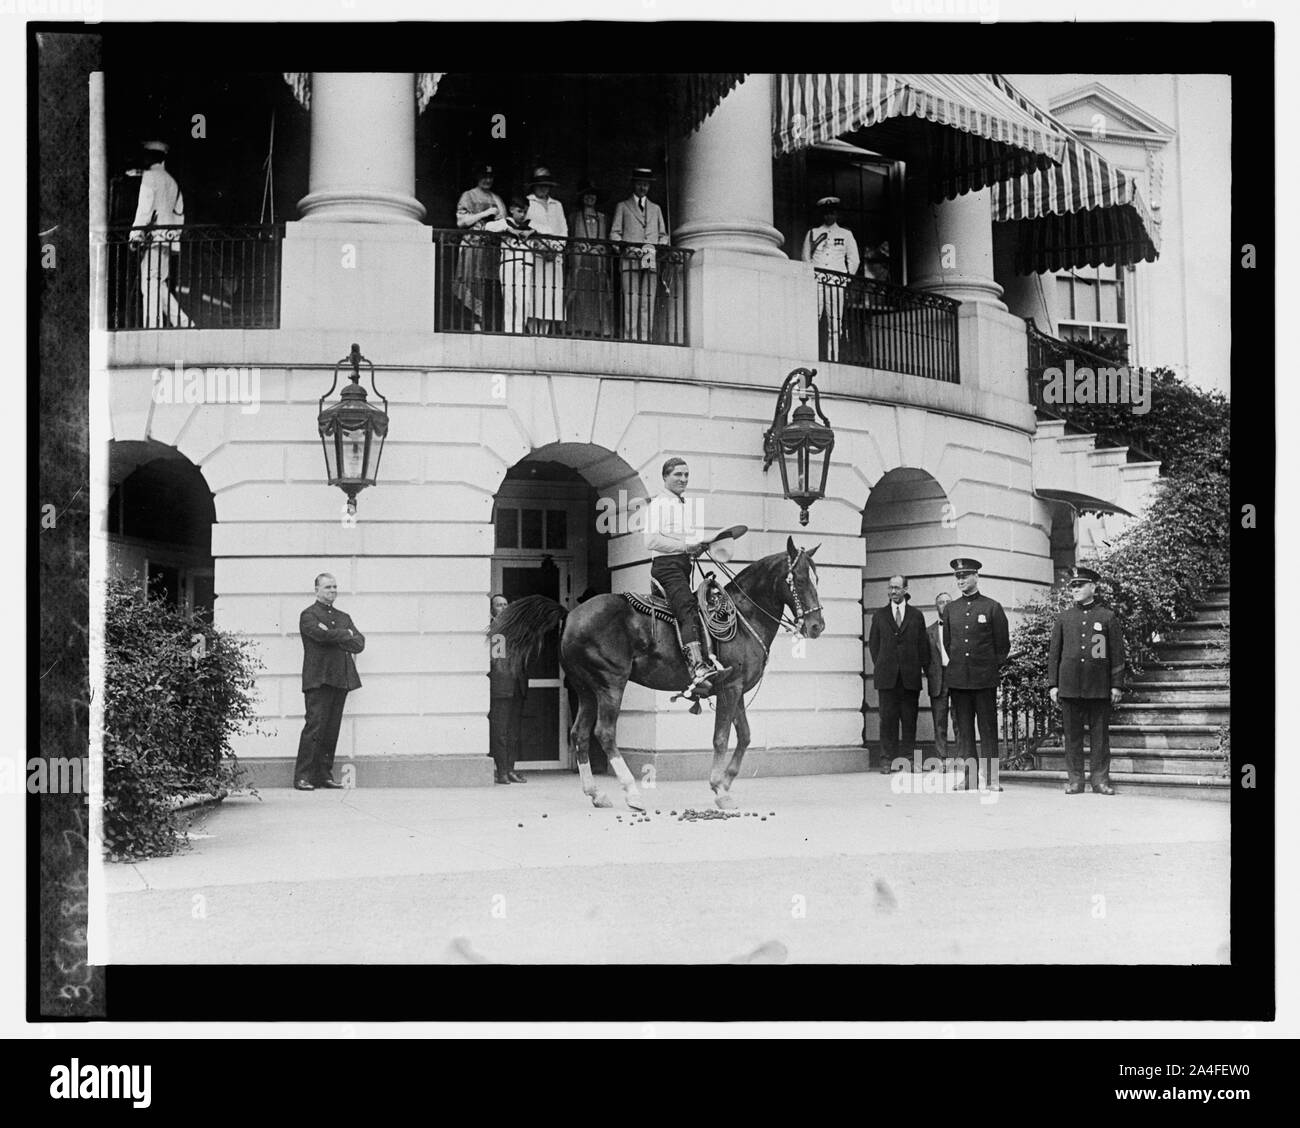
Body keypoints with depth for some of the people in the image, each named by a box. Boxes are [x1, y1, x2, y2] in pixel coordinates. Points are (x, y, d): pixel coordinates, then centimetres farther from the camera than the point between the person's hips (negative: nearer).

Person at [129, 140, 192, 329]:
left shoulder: (150, 176, -3)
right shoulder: (172, 181, 20)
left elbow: (145, 207, -13)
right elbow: (179, 213, 22)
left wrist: (136, 233, -14)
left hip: (154, 237, -8)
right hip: (169, 238, 8)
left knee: (151, 284, -10)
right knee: (160, 285, 13)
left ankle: (152, 327, -15)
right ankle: (183, 323, 9)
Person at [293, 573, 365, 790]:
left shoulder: (344, 617, 22)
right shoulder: (309, 615, 3)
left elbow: (359, 644, 8)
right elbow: (322, 635, -16)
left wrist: (334, 636, -6)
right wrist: (346, 634, -2)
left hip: (340, 680, 6)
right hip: (318, 679, -6)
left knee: (332, 729, 4)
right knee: (314, 726, -11)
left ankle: (325, 775, 8)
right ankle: (302, 776, -9)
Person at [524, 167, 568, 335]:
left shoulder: (557, 205, 24)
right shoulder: (527, 202, 11)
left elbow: (563, 230, 17)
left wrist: (556, 248, -2)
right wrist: (541, 248, -12)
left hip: (554, 257, 4)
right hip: (534, 255, -4)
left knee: (552, 299, -7)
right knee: (535, 295, -15)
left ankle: (544, 334, -7)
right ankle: (533, 334, -17)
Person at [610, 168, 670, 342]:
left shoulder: (655, 208, 24)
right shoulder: (622, 207, 17)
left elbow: (663, 235, 24)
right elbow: (614, 233, 11)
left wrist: (660, 248, 3)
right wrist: (625, 247, -6)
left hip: (651, 258, 2)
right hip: (630, 257, -2)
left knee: (648, 301, -7)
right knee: (631, 300, -13)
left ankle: (645, 338, -10)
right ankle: (630, 337, -17)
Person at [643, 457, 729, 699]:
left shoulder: (686, 506, 25)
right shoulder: (658, 505, -1)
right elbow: (652, 540, -13)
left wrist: (698, 547, 10)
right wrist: (685, 545, -17)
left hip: (684, 564, 9)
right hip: (666, 564, -9)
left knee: (688, 610, 5)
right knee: (688, 610, -26)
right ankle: (698, 669, -43)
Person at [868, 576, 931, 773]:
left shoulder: (916, 616, 11)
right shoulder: (879, 616, 12)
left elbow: (923, 644, 11)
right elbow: (873, 643, 13)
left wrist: (922, 666, 3)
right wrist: (880, 666, 6)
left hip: (910, 676, 0)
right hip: (887, 676, 0)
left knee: (909, 719, 0)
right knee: (888, 718, -3)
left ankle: (908, 759, 4)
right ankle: (887, 760, -1)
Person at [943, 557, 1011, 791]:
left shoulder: (992, 607, 1)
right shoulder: (951, 609, 11)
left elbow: (1003, 645, 6)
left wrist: (991, 667, 5)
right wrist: (956, 665, 13)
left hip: (985, 679, -3)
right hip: (958, 679, 3)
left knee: (988, 730, -1)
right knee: (962, 730, 3)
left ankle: (989, 778, 1)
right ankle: (967, 776, 7)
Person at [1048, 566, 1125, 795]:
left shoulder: (1107, 617, 4)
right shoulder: (1064, 618, 9)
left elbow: (1117, 654, 3)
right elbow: (1053, 653, 11)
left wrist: (1117, 685, -1)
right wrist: (1053, 685, 5)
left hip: (1099, 688, -2)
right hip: (1069, 687, 2)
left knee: (1100, 735, 2)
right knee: (1072, 735, 3)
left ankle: (1101, 779, 8)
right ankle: (1074, 780, 9)